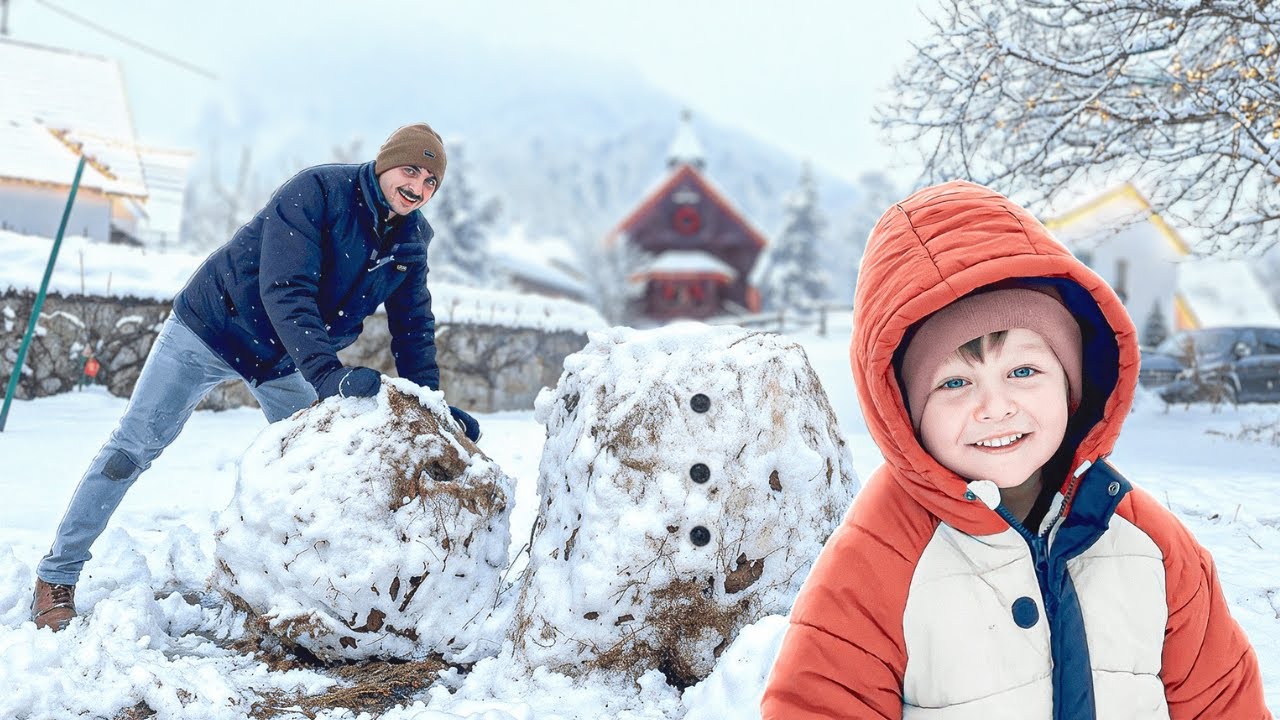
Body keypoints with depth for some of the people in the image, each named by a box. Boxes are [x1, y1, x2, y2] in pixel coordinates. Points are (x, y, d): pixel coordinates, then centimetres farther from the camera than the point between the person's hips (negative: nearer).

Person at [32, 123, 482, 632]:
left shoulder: (411, 241, -7)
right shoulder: (318, 190, -27)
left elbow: (413, 326, -2)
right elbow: (285, 289, -36)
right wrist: (327, 373, -46)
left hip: (285, 361, 6)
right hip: (210, 328, -6)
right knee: (132, 448, -4)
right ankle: (56, 578, 8)